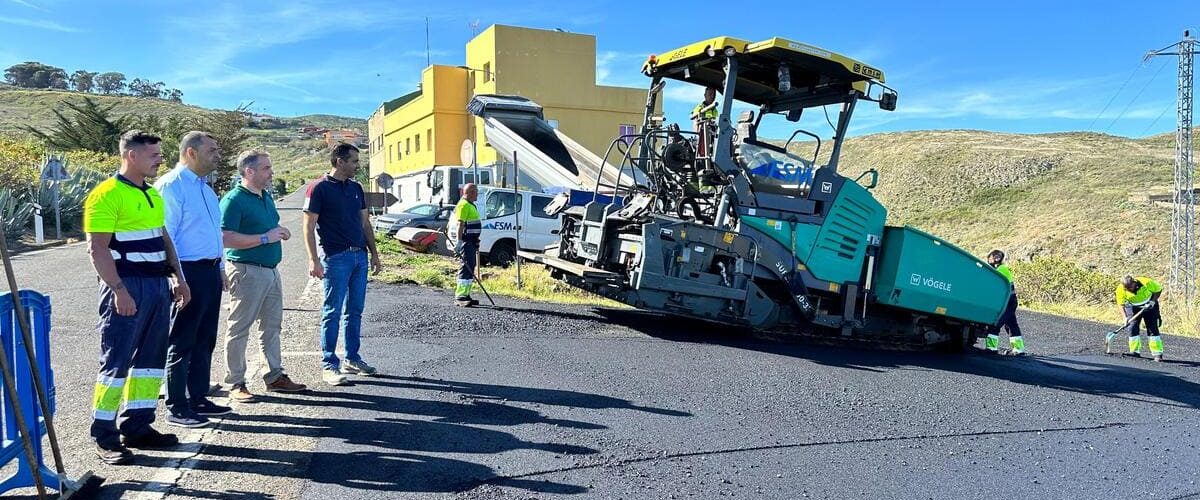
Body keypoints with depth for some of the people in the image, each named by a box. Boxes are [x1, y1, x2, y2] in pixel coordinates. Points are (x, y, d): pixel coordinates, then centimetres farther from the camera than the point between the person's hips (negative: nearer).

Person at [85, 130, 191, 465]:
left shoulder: (152, 193, 15)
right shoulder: (107, 195, -10)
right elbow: (97, 248, -15)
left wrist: (178, 277, 14)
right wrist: (119, 290, -20)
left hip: (158, 285, 8)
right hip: (127, 288, -8)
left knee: (151, 358, 11)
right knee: (116, 361, -2)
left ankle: (137, 427, 21)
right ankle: (104, 437, 8)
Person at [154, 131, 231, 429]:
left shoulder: (204, 187, 16)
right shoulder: (172, 186, -12)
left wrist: (220, 268, 20)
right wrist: (176, 277, -19)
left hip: (210, 271, 9)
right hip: (188, 272, -9)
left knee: (205, 340, 16)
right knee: (181, 343, 0)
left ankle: (198, 399, 27)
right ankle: (176, 408, 10)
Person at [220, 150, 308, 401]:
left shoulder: (266, 196, 14)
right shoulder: (234, 200, -13)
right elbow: (226, 238, -22)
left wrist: (280, 231, 5)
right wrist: (265, 238, -20)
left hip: (271, 270, 9)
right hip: (247, 271, -9)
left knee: (272, 326, 14)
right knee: (239, 328, 1)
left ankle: (275, 376, 25)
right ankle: (235, 383, 9)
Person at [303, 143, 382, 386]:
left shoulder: (356, 188, 14)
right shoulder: (319, 188, -6)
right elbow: (309, 227, -8)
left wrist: (374, 253, 15)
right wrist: (313, 259, -16)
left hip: (360, 256, 7)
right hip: (336, 257, -7)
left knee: (354, 311, 11)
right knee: (333, 312, -2)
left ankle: (352, 359, 20)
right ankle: (329, 365, 5)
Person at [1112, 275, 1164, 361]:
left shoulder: (1146, 282, -29)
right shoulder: (1120, 289, -24)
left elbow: (1158, 290, -11)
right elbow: (1121, 304, -17)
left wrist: (1153, 301, -23)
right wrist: (1125, 317, -29)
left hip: (1149, 306, -2)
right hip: (1133, 307, 2)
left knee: (1153, 328, -7)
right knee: (1133, 327, -9)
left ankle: (1157, 353, -3)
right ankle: (1135, 351, 2)